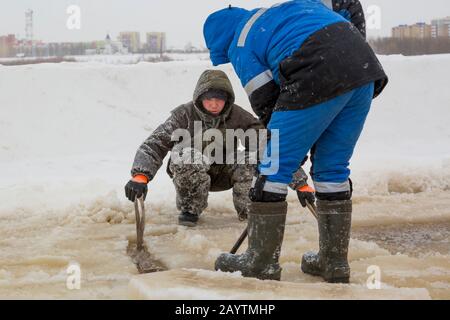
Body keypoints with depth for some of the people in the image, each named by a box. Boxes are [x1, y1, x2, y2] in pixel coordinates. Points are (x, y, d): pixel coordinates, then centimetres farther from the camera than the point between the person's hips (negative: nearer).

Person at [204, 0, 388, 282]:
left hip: (318, 79, -7)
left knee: (275, 166, 6)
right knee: (333, 168, 18)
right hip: (366, 68, 7)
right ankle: (335, 261, 23)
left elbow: (266, 103, 10)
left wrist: (291, 150, 20)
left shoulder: (241, 45, 14)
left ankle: (262, 263, 11)